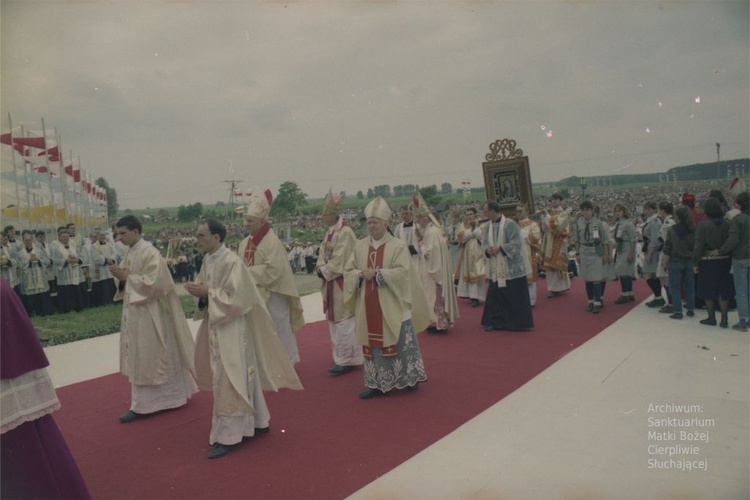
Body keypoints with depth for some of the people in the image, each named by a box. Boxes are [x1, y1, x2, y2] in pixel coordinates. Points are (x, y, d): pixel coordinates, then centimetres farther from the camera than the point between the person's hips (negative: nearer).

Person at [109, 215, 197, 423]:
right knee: (139, 357, 14)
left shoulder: (149, 252, -17)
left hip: (147, 312, -9)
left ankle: (143, 405, 9)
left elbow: (154, 282, -24)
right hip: (134, 310, 9)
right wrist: (121, 277, -5)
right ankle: (155, 400, 24)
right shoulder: (130, 252, 10)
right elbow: (130, 278, 16)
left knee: (147, 358, 0)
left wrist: (127, 277, -21)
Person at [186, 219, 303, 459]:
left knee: (228, 380, -3)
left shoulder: (232, 262, -19)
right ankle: (256, 421, 31)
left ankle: (228, 435, 7)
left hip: (231, 329, -8)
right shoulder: (208, 261, 7)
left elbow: (235, 298, -22)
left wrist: (207, 293, -21)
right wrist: (199, 291, -7)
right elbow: (206, 289, 14)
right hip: (216, 326, 8)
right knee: (240, 377, 17)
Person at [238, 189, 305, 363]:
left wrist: (249, 272, -19)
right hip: (254, 294, 7)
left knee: (277, 330, 6)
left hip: (272, 295, -7)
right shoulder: (245, 243, 6)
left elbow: (274, 270, -23)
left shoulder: (272, 242, -17)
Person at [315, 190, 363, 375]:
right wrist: (320, 268, -4)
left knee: (343, 322, -4)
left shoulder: (345, 232, -16)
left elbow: (339, 260, -20)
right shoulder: (330, 232, 12)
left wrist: (323, 271, -9)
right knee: (334, 321, 14)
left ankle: (346, 360, 4)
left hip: (342, 283, -9)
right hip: (332, 283, 9)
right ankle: (342, 357, 25)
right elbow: (323, 255, 15)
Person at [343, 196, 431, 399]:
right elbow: (348, 271, 6)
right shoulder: (360, 246, 8)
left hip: (392, 308, -4)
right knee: (373, 345, 9)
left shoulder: (398, 245, -5)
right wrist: (362, 274, -14)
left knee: (399, 344, 4)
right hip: (368, 308, 4)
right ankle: (377, 383, 20)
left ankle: (410, 378, 22)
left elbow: (402, 272, -15)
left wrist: (376, 273, -19)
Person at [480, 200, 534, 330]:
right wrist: (488, 250, -13)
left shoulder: (509, 224, -11)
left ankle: (518, 323, 14)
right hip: (495, 269, 5)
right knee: (495, 296, 8)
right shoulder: (486, 226, 7)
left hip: (511, 268, -5)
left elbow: (516, 243, -14)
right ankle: (494, 322, 18)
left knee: (515, 296, 2)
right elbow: (484, 243, 9)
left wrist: (500, 248, -20)